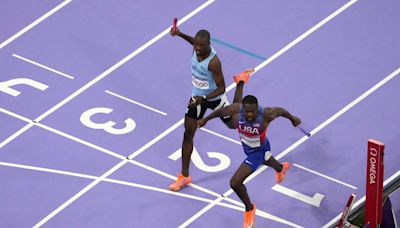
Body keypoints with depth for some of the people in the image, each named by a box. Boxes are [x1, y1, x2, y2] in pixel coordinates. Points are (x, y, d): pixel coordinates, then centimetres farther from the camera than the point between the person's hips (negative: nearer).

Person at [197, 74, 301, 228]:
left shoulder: (266, 114, -40)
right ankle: (281, 168, 77)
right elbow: (221, 111, -10)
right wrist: (206, 119, 7)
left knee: (235, 182, -13)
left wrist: (292, 119, 3)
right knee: (265, 161, 39)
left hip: (259, 151, -5)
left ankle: (249, 209, 17)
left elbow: (280, 110, -18)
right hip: (247, 147, 5)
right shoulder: (235, 110, -33)